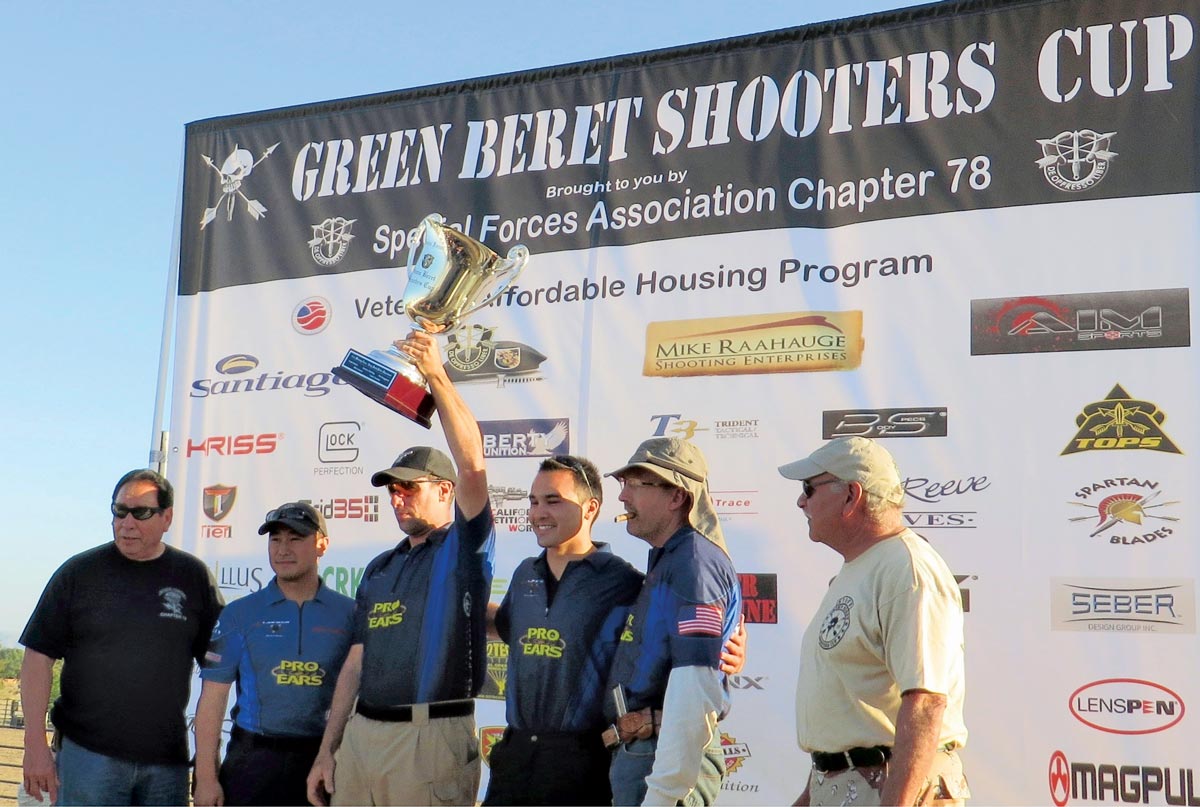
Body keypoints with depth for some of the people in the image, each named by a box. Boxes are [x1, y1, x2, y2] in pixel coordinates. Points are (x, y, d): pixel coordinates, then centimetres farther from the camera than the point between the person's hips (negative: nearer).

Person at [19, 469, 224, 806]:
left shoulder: (193, 576, 5)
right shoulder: (79, 572, 2)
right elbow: (38, 658, 1)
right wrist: (36, 745, -7)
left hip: (168, 761, 2)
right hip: (88, 754, -2)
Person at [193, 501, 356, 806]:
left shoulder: (349, 614, 4)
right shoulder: (240, 614, 5)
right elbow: (213, 697, 2)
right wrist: (206, 776, -5)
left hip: (324, 761, 0)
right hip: (252, 761, 0)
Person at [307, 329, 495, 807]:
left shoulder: (465, 548, 0)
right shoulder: (379, 570, 19)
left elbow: (471, 464, -16)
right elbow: (356, 664, 18)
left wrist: (436, 377, -20)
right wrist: (327, 749, 13)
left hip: (432, 736, -6)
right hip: (362, 732, 6)